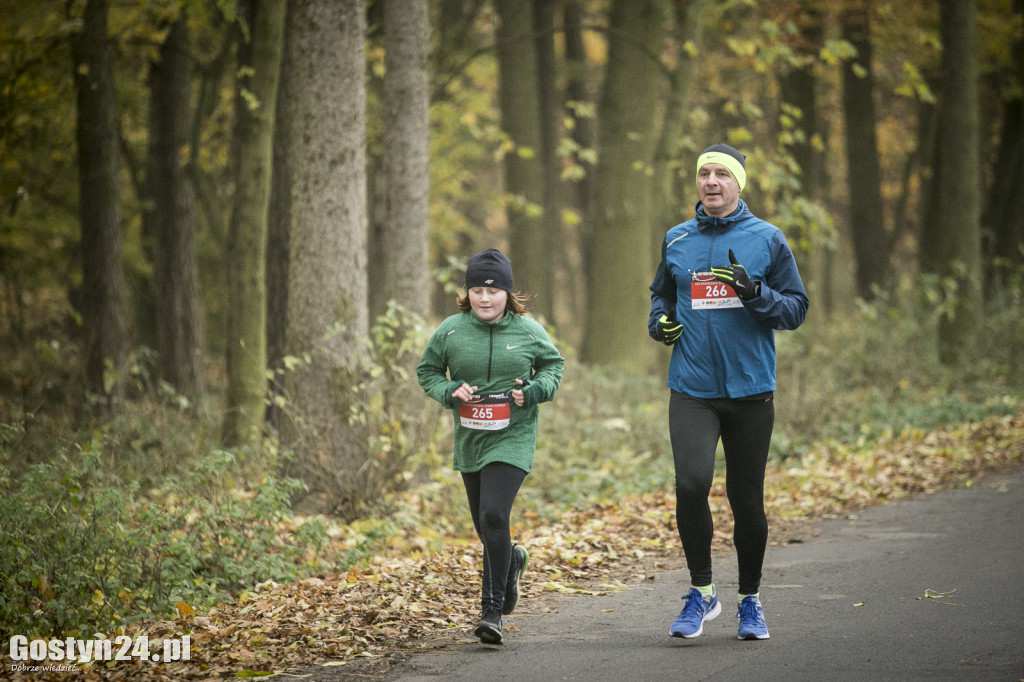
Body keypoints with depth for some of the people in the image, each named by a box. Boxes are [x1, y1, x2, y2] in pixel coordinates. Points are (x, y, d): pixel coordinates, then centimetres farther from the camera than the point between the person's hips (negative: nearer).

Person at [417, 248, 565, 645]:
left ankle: (492, 611, -15)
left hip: (512, 438, -3)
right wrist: (449, 391, -11)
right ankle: (512, 561, 51)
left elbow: (553, 364, 12)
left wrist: (535, 390, -8)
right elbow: (427, 371, 9)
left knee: (494, 515, -20)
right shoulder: (451, 331, -2)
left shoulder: (528, 331, -3)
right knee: (485, 525, 14)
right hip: (469, 441, 4)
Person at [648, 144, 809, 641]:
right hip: (692, 389, 1)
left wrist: (754, 292, -17)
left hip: (750, 389, -1)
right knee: (691, 482, -18)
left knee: (747, 499, 5)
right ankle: (701, 591, -3)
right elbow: (661, 293, 25)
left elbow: (796, 309, 1)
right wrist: (658, 321, 3)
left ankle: (750, 601, 22)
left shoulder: (767, 240, 2)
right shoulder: (676, 241, 9)